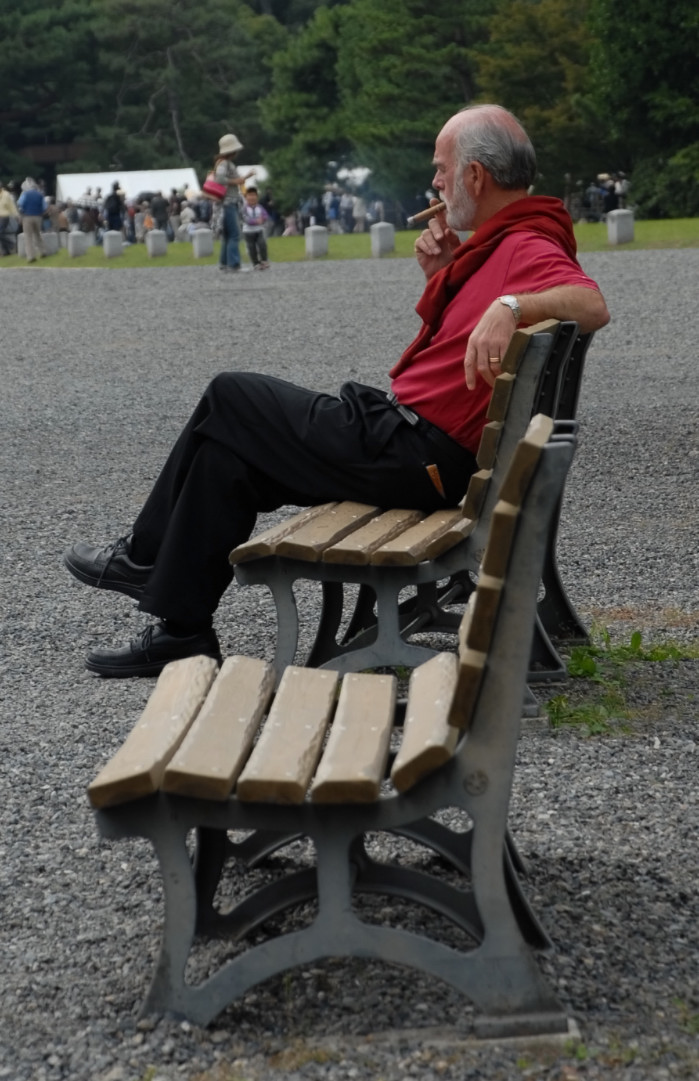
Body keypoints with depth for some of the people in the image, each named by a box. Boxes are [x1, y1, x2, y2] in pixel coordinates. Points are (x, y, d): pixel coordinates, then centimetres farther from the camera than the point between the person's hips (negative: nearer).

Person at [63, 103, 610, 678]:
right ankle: (182, 630, 21)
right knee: (231, 452, 16)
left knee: (230, 398, 3)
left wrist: (509, 306, -45)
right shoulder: (502, 240, 14)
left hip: (414, 454, -11)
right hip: (414, 442, 11)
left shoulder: (528, 248, -17)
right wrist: (442, 276, 7)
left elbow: (593, 306, -35)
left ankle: (145, 557, 20)